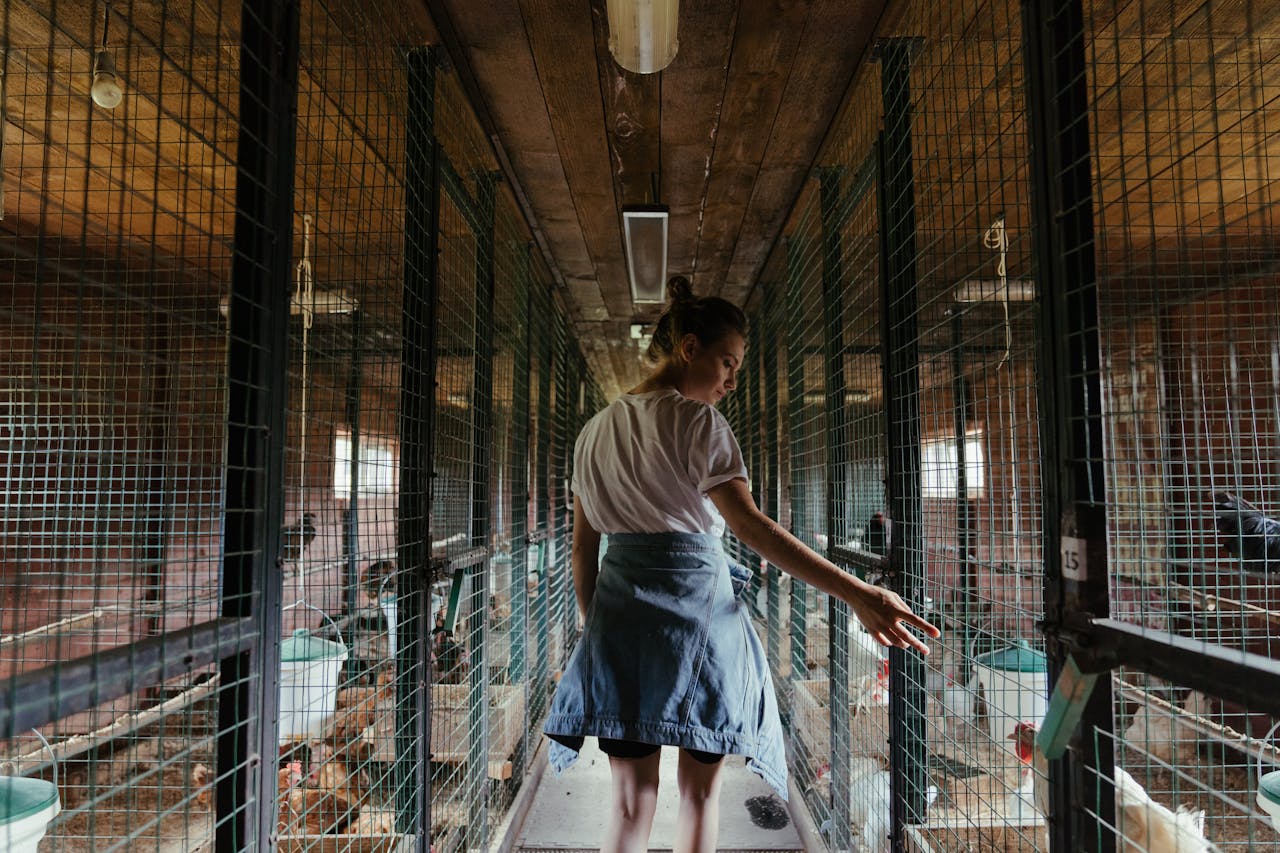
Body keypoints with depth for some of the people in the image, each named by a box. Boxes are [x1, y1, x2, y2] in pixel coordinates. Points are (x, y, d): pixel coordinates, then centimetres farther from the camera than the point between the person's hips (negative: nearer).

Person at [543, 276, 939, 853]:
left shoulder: (595, 430, 11)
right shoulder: (696, 422, -8)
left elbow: (583, 547, 12)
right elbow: (750, 525, -20)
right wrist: (856, 594, -22)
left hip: (618, 608, 5)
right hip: (697, 600, -5)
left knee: (631, 799, 12)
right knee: (700, 790, 14)